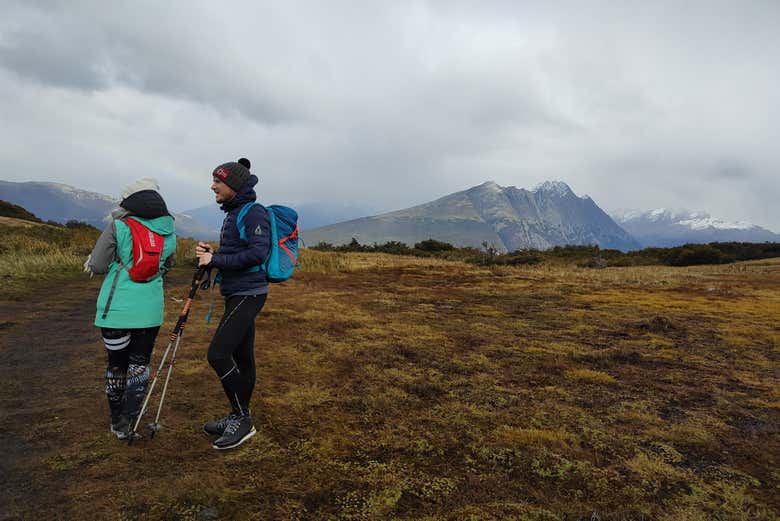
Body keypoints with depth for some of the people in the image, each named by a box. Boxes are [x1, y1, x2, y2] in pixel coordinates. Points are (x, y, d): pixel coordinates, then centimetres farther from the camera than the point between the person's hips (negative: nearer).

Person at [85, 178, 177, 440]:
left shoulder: (119, 226, -6)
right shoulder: (169, 233, 5)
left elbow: (96, 266, -3)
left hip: (116, 308, -2)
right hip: (149, 310, 2)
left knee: (117, 365, 13)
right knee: (139, 365, 14)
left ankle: (117, 423, 26)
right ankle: (129, 423, 9)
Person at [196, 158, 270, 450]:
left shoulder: (254, 213, -12)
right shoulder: (232, 214, 17)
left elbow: (257, 254, -23)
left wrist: (215, 259, -17)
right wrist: (210, 254, 4)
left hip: (248, 294, -10)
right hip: (237, 294, 10)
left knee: (218, 354, -13)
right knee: (241, 357, 14)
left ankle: (242, 420, 0)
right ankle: (239, 418, 25)